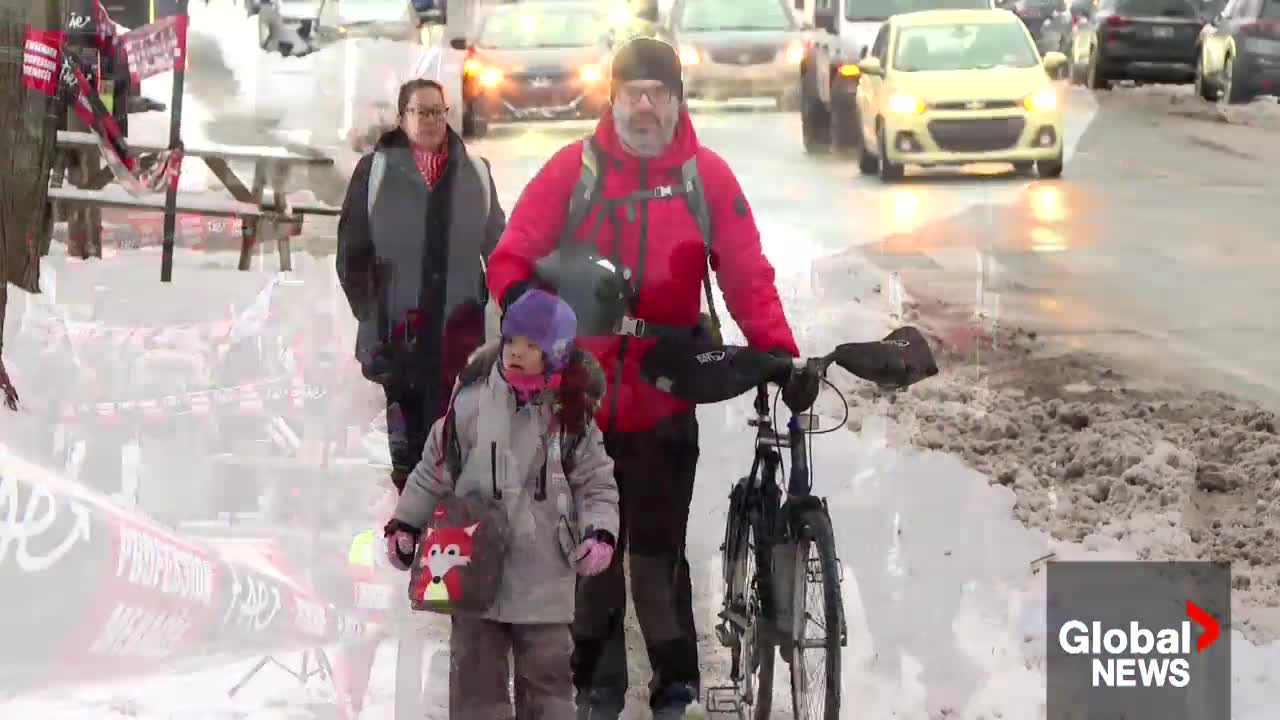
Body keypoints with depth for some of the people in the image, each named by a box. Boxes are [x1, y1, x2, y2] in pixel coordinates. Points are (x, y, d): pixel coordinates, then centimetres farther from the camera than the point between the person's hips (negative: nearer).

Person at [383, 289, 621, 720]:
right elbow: (434, 470, 8)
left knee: (547, 677, 6)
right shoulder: (471, 402, -3)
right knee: (476, 676, 6)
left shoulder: (571, 414, -2)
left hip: (544, 578, 0)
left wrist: (601, 534, -10)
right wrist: (405, 525, 5)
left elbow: (597, 483, 5)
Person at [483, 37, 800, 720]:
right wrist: (523, 301, -21)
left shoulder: (708, 175, 0)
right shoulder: (573, 168, -1)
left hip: (665, 400, -1)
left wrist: (779, 352, -13)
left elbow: (747, 275, -2)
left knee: (660, 553, 1)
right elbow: (510, 257, -1)